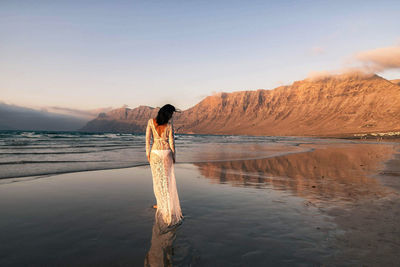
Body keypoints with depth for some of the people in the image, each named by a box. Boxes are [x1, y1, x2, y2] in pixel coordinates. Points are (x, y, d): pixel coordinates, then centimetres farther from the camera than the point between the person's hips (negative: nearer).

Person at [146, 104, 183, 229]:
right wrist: (174, 156, 6)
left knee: (157, 179, 13)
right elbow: (171, 142, -6)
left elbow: (147, 138, -5)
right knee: (167, 179, 10)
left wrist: (147, 153, 3)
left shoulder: (151, 121, -5)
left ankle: (161, 204, 20)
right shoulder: (169, 125, -9)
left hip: (155, 153, 1)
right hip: (166, 153, -1)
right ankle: (167, 204, 16)